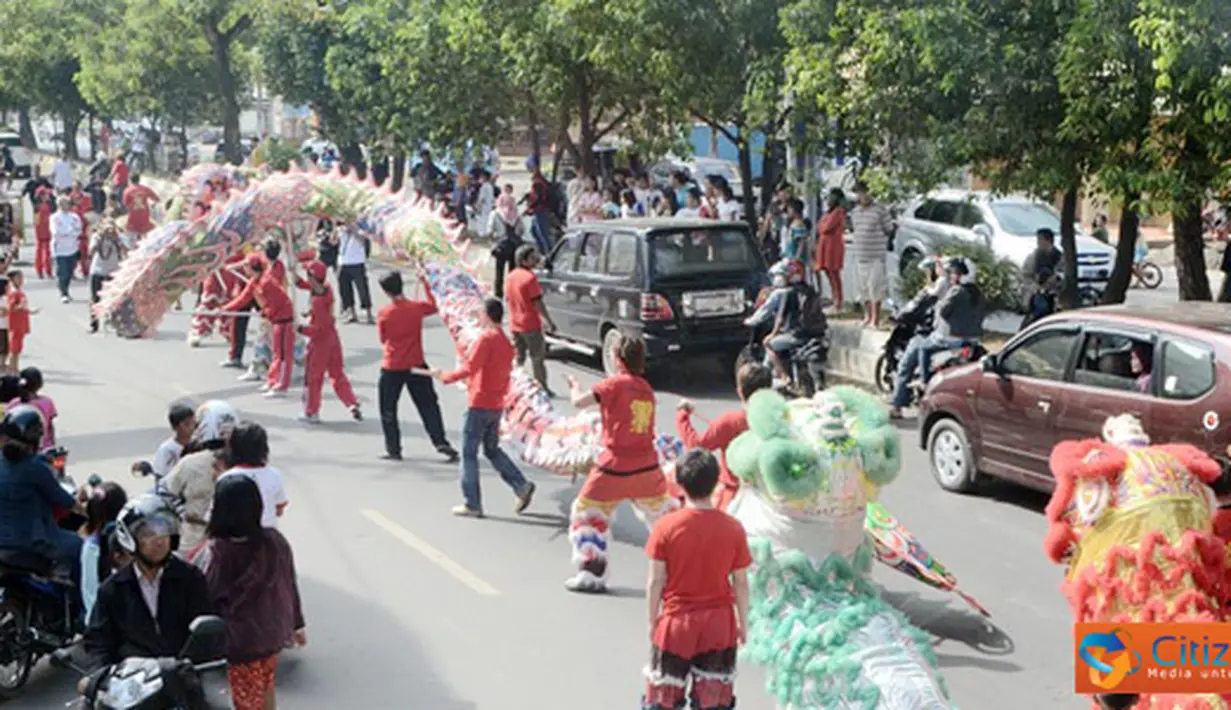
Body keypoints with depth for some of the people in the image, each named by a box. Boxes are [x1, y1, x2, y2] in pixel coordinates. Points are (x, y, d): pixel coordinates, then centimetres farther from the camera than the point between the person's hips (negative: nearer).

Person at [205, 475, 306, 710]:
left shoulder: (220, 551, -25)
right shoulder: (276, 540, -9)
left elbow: (207, 595, -15)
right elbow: (290, 584, 1)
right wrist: (297, 623, 14)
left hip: (241, 637, -5)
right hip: (274, 630, 5)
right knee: (265, 685, 29)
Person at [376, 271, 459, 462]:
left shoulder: (383, 314, -11)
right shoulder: (417, 307, -7)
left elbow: (383, 339, 1)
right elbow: (433, 306, 15)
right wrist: (425, 282, 18)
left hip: (392, 369, -2)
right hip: (416, 366, 2)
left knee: (388, 410, 12)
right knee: (428, 406, 10)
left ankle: (393, 449, 14)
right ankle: (441, 442, 6)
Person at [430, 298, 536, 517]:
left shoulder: (486, 338, -14)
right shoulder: (506, 343, 12)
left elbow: (469, 368, -20)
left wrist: (445, 377, -8)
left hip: (479, 405, -8)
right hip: (497, 405, 8)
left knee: (469, 453, 1)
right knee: (493, 450, 19)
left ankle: (472, 505, 4)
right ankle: (522, 486, 6)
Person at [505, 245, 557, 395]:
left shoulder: (511, 276, 4)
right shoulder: (530, 277, -18)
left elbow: (507, 298, 13)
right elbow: (538, 303, -19)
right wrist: (549, 321, -13)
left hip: (515, 324, 7)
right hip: (530, 324, -7)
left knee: (518, 358, 15)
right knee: (537, 358, 5)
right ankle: (543, 389, 11)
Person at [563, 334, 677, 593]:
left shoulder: (615, 383, -10)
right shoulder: (646, 388, 8)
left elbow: (579, 401, -17)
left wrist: (574, 385, 3)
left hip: (616, 467, -5)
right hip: (647, 466, 6)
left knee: (586, 513, 8)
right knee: (662, 511, 21)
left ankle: (591, 575, 5)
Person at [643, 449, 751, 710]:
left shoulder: (666, 526, -13)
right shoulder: (733, 528, -9)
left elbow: (656, 582, -10)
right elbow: (740, 583, -3)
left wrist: (652, 620, 3)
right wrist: (743, 623, 10)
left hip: (676, 622, -1)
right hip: (719, 623, 1)